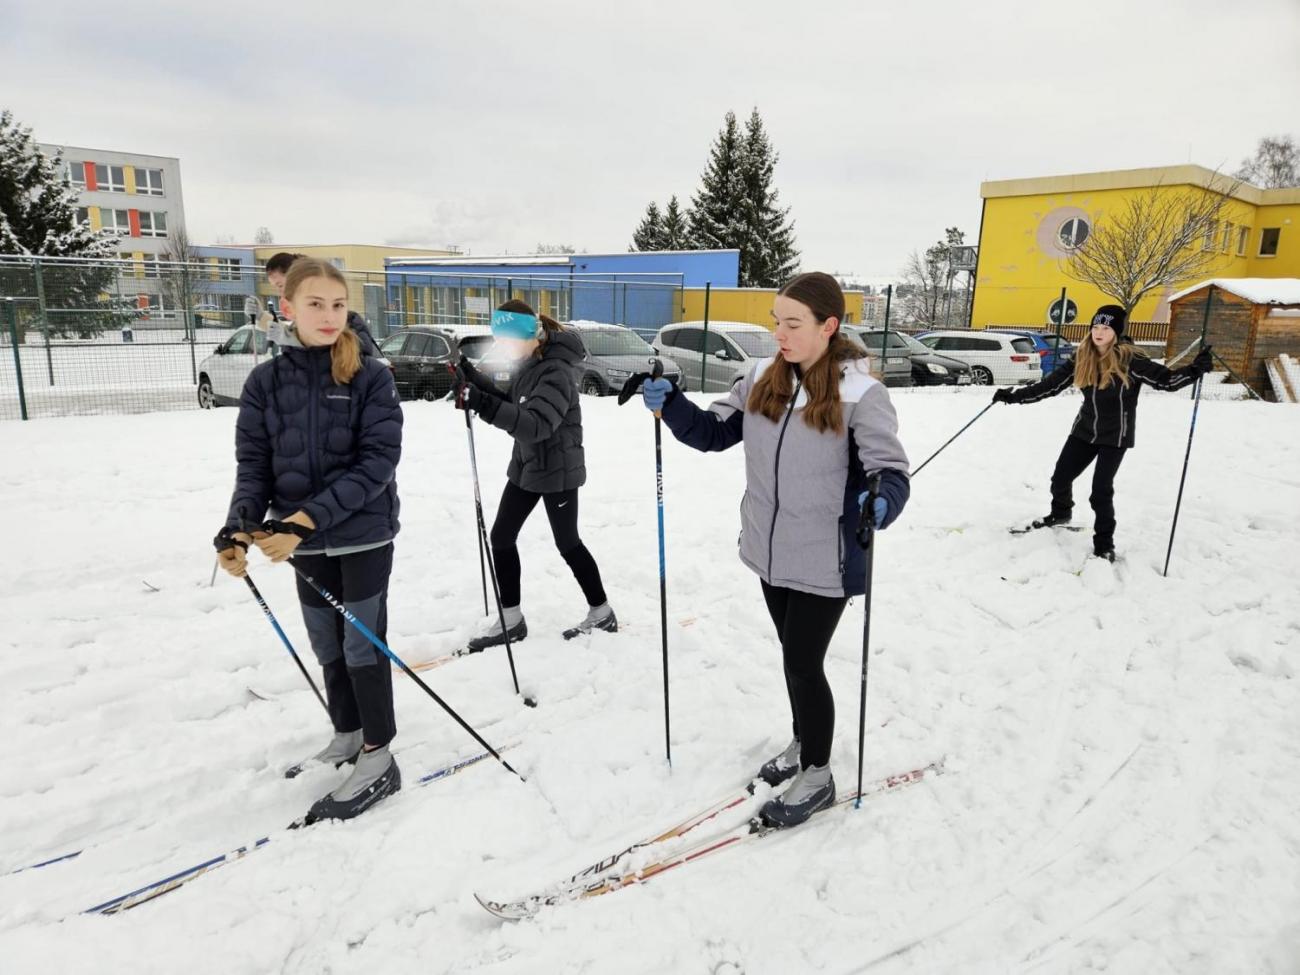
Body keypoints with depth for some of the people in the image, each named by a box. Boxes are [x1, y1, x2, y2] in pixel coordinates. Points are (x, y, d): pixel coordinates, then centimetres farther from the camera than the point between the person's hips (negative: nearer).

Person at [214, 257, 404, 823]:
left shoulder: (371, 377, -9)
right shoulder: (266, 382, 1)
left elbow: (378, 461, -16)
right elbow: (254, 464, 1)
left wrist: (309, 517, -25)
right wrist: (238, 526, -17)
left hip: (364, 535, -4)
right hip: (306, 542, 4)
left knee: (362, 647, 3)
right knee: (327, 647, 17)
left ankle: (378, 760, 18)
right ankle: (347, 738, 37)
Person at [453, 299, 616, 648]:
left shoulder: (556, 371, -25)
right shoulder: (528, 364, 4)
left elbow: (536, 423, -36)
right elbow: (513, 405, 14)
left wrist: (483, 404, -47)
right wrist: (473, 378, 2)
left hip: (557, 469, -9)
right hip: (526, 464, 9)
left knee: (567, 543, 4)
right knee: (502, 536, 9)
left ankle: (602, 613, 24)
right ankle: (511, 618, 21)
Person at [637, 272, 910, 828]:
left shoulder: (860, 392, -15)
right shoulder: (763, 379, 1)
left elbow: (891, 469, -16)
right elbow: (714, 433, 6)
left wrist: (882, 500, -38)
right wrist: (670, 405, -10)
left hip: (824, 561, -5)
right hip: (770, 552, 6)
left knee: (803, 664, 4)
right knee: (794, 656, 21)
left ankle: (817, 777, 27)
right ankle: (803, 744, 45)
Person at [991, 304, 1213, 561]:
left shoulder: (1130, 359, -16)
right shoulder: (1082, 358, -3)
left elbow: (1165, 379, -17)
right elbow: (1050, 383, 0)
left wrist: (1195, 370, -35)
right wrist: (1013, 395, -3)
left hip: (1115, 435, -5)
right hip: (1085, 430, 5)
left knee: (1101, 489, -8)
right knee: (1060, 476, 10)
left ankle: (1104, 544, 9)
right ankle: (1060, 513, 42)